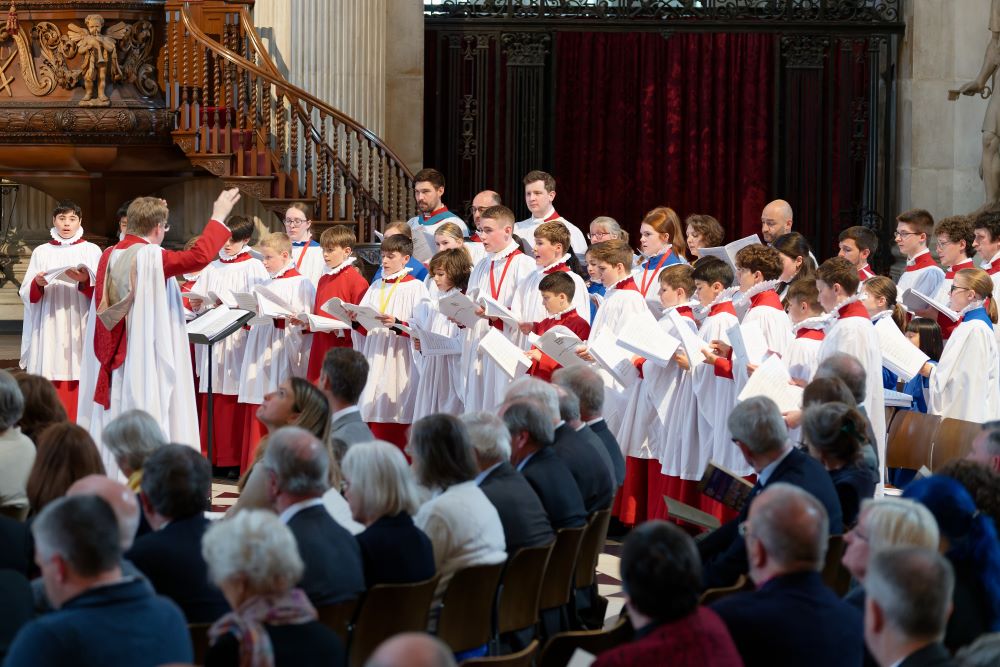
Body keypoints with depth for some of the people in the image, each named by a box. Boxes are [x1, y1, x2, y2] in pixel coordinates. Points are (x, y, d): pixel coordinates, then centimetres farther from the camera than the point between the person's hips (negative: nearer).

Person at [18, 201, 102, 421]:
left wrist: (85, 281, -19)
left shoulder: (92, 251, 7)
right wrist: (37, 284, -13)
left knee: (78, 389, -8)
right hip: (49, 329, 1)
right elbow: (26, 294, 8)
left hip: (80, 327, -1)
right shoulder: (41, 252, 11)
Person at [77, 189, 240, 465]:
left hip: (112, 358, 7)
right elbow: (200, 256, -23)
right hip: (148, 357, -7)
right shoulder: (153, 258, -15)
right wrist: (218, 216, -12)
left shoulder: (109, 256, 7)